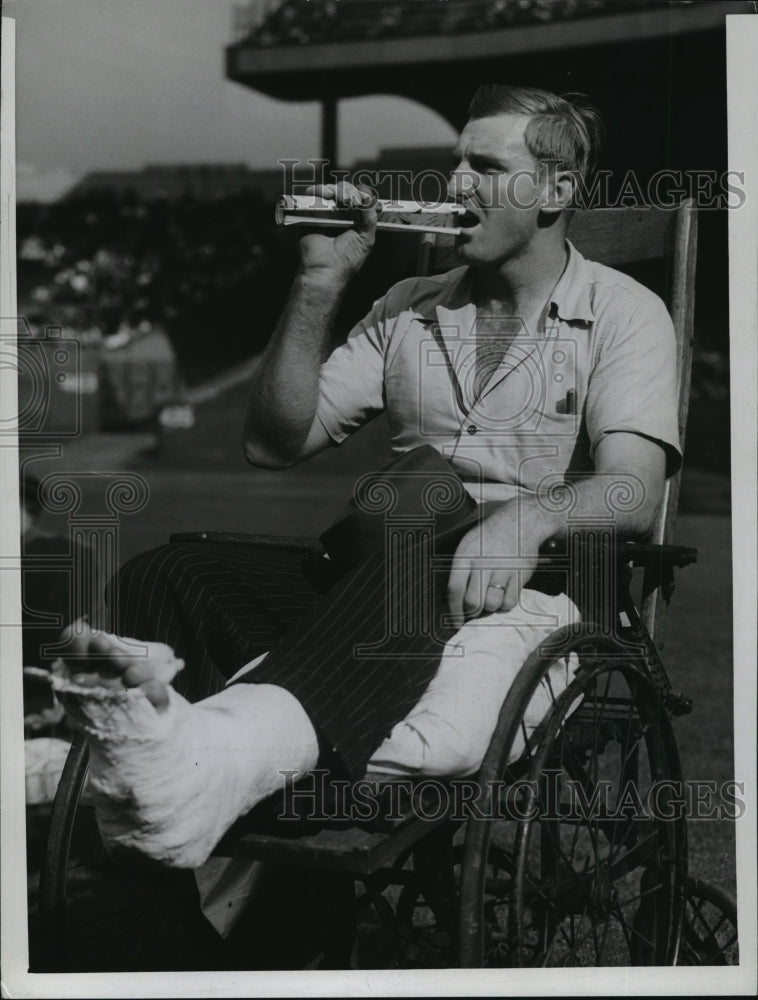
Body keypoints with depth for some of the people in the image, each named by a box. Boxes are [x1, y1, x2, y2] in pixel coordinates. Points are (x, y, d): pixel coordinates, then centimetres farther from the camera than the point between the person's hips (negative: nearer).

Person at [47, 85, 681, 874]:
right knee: (163, 573, -25)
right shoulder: (410, 311, 23)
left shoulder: (621, 313, 9)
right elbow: (273, 444, 16)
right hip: (372, 588, 4)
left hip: (523, 593, -4)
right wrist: (321, 283, 6)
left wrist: (527, 517, -30)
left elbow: (632, 492, -8)